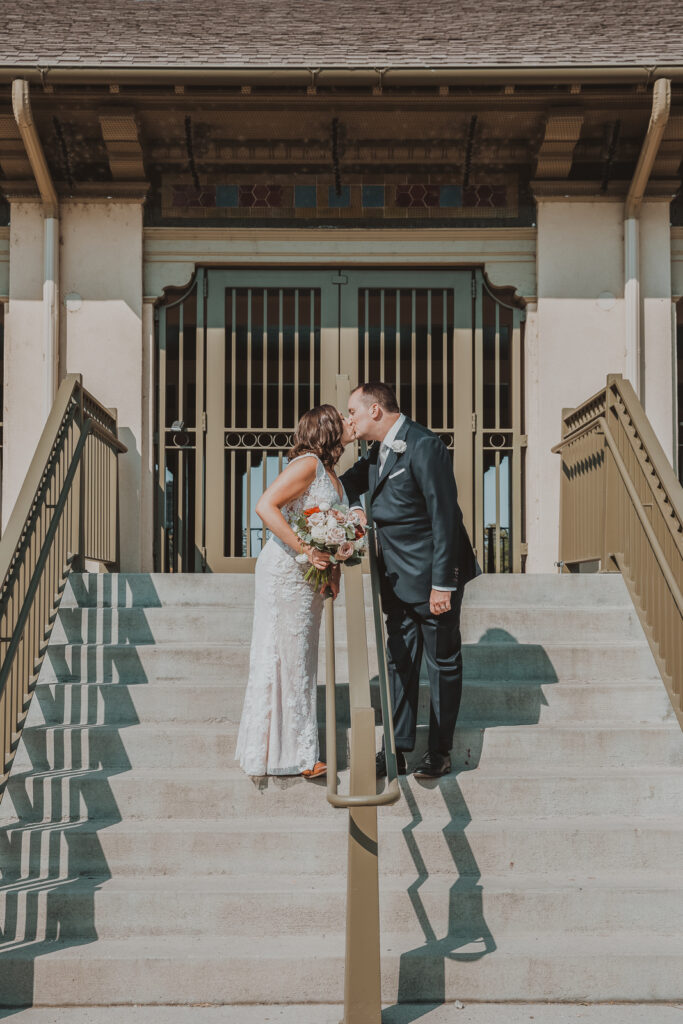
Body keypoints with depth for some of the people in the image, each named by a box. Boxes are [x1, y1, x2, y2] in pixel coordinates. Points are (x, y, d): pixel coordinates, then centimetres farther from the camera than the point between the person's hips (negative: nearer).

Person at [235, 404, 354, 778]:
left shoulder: (329, 471, 14)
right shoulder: (307, 464, -14)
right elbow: (265, 506, -24)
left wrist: (333, 569, 4)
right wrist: (306, 550, -26)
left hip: (309, 575, 10)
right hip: (285, 569, -10)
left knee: (299, 659, 14)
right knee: (282, 657, -2)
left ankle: (297, 753, 24)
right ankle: (280, 753, 7)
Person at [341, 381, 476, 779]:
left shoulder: (424, 446, -19)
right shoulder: (377, 452, 9)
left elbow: (444, 517, -22)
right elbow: (347, 486, 30)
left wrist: (442, 583, -23)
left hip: (433, 578, -8)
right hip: (399, 580, 8)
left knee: (443, 663, 7)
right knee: (400, 664, 12)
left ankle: (440, 750, 18)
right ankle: (399, 747, 22)